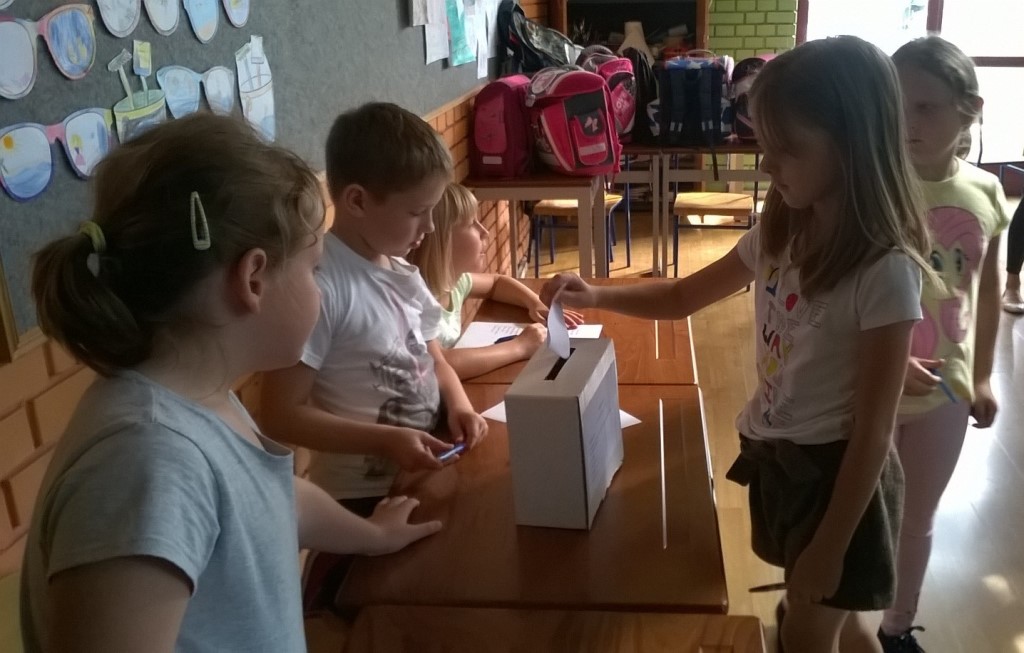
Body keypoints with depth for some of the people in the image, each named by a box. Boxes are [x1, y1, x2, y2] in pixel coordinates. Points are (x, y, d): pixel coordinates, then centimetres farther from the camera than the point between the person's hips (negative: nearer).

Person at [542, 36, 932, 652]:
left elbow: (874, 428, -21)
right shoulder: (779, 235, -4)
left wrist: (831, 545, -16)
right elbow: (683, 296, 9)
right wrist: (595, 296, -6)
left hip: (838, 472, -7)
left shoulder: (885, 272, -25)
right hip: (776, 456, 7)